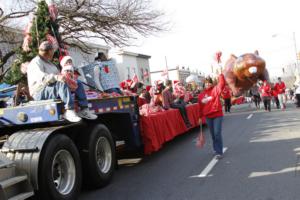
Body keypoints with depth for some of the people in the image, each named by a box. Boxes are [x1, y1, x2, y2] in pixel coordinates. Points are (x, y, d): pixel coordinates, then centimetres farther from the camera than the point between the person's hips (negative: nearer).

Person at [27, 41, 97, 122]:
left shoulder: (48, 62, 22)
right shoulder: (36, 63, -10)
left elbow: (57, 74, 22)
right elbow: (41, 77, -30)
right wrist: (56, 77, -47)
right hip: (40, 92, -10)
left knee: (78, 84, 2)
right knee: (62, 84, -37)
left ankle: (84, 109, -11)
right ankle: (69, 111, -44)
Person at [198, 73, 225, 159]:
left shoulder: (215, 90, -2)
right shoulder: (201, 95, 5)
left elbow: (222, 83, -19)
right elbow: (200, 106, 10)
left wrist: (221, 74, -27)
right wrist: (200, 117, 12)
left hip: (217, 115, -4)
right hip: (208, 116, 4)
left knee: (217, 133, -8)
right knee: (213, 134, 14)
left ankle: (219, 152, -1)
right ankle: (216, 149, 32)